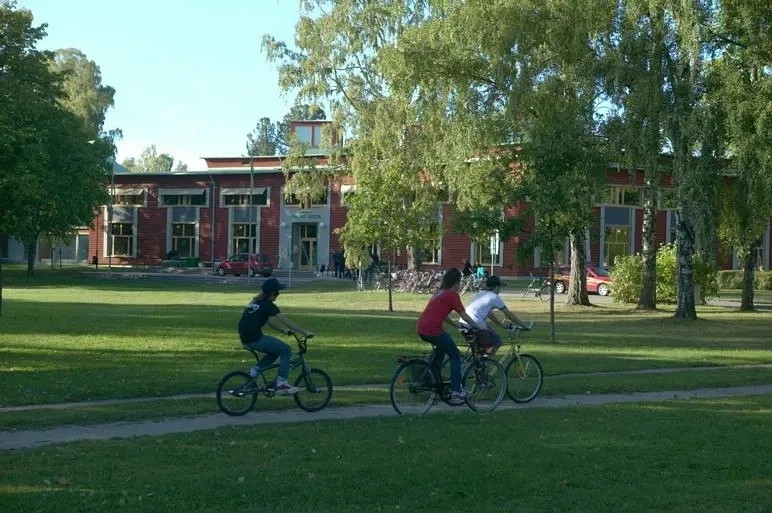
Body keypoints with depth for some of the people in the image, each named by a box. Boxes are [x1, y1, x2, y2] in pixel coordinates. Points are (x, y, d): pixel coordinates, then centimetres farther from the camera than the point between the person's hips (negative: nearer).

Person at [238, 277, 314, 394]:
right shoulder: (267, 305, -10)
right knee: (286, 350, -1)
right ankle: (281, 384, -4)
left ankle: (256, 369, 12)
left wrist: (284, 330, 22)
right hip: (255, 339, -9)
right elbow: (286, 322, -10)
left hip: (245, 338, 9)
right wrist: (305, 332, -7)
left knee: (276, 350, 23)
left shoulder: (256, 301, 16)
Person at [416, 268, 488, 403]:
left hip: (421, 329, 9)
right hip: (433, 330, -9)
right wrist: (479, 326, 9)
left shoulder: (439, 293, 22)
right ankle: (456, 391, 2)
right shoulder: (453, 294, -3)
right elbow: (464, 316, -2)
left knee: (441, 347, 35)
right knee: (455, 356, 6)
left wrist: (456, 325, 37)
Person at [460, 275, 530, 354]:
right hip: (474, 326, -8)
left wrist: (502, 324, 37)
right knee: (497, 342, 8)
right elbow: (509, 314, 5)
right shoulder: (495, 297, 0)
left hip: (463, 324, 8)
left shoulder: (479, 294, 23)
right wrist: (524, 326, 15)